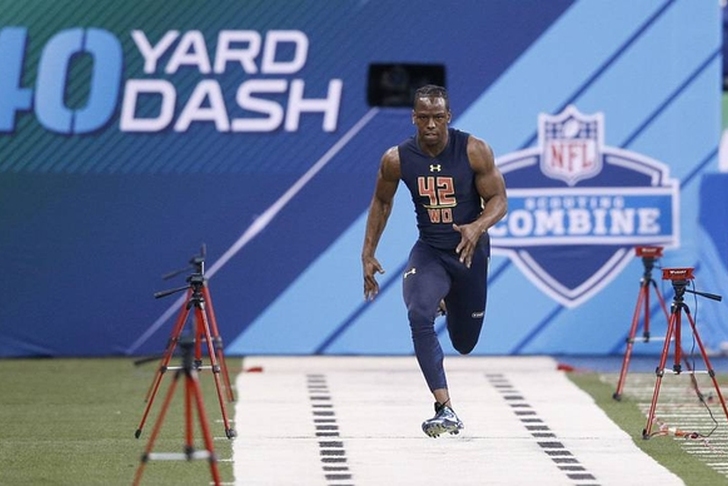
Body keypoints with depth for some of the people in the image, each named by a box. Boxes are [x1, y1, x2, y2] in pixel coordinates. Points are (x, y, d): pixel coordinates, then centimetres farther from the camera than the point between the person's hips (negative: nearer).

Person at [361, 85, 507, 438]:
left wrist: (478, 227, -31)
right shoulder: (396, 159, -11)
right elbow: (381, 202, 7)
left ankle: (450, 304, 52)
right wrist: (368, 254, 5)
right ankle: (445, 410, -29)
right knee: (419, 317, -29)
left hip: (471, 251, 0)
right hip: (429, 251, 0)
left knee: (464, 343, 12)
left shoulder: (475, 152, -16)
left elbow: (499, 200, -10)